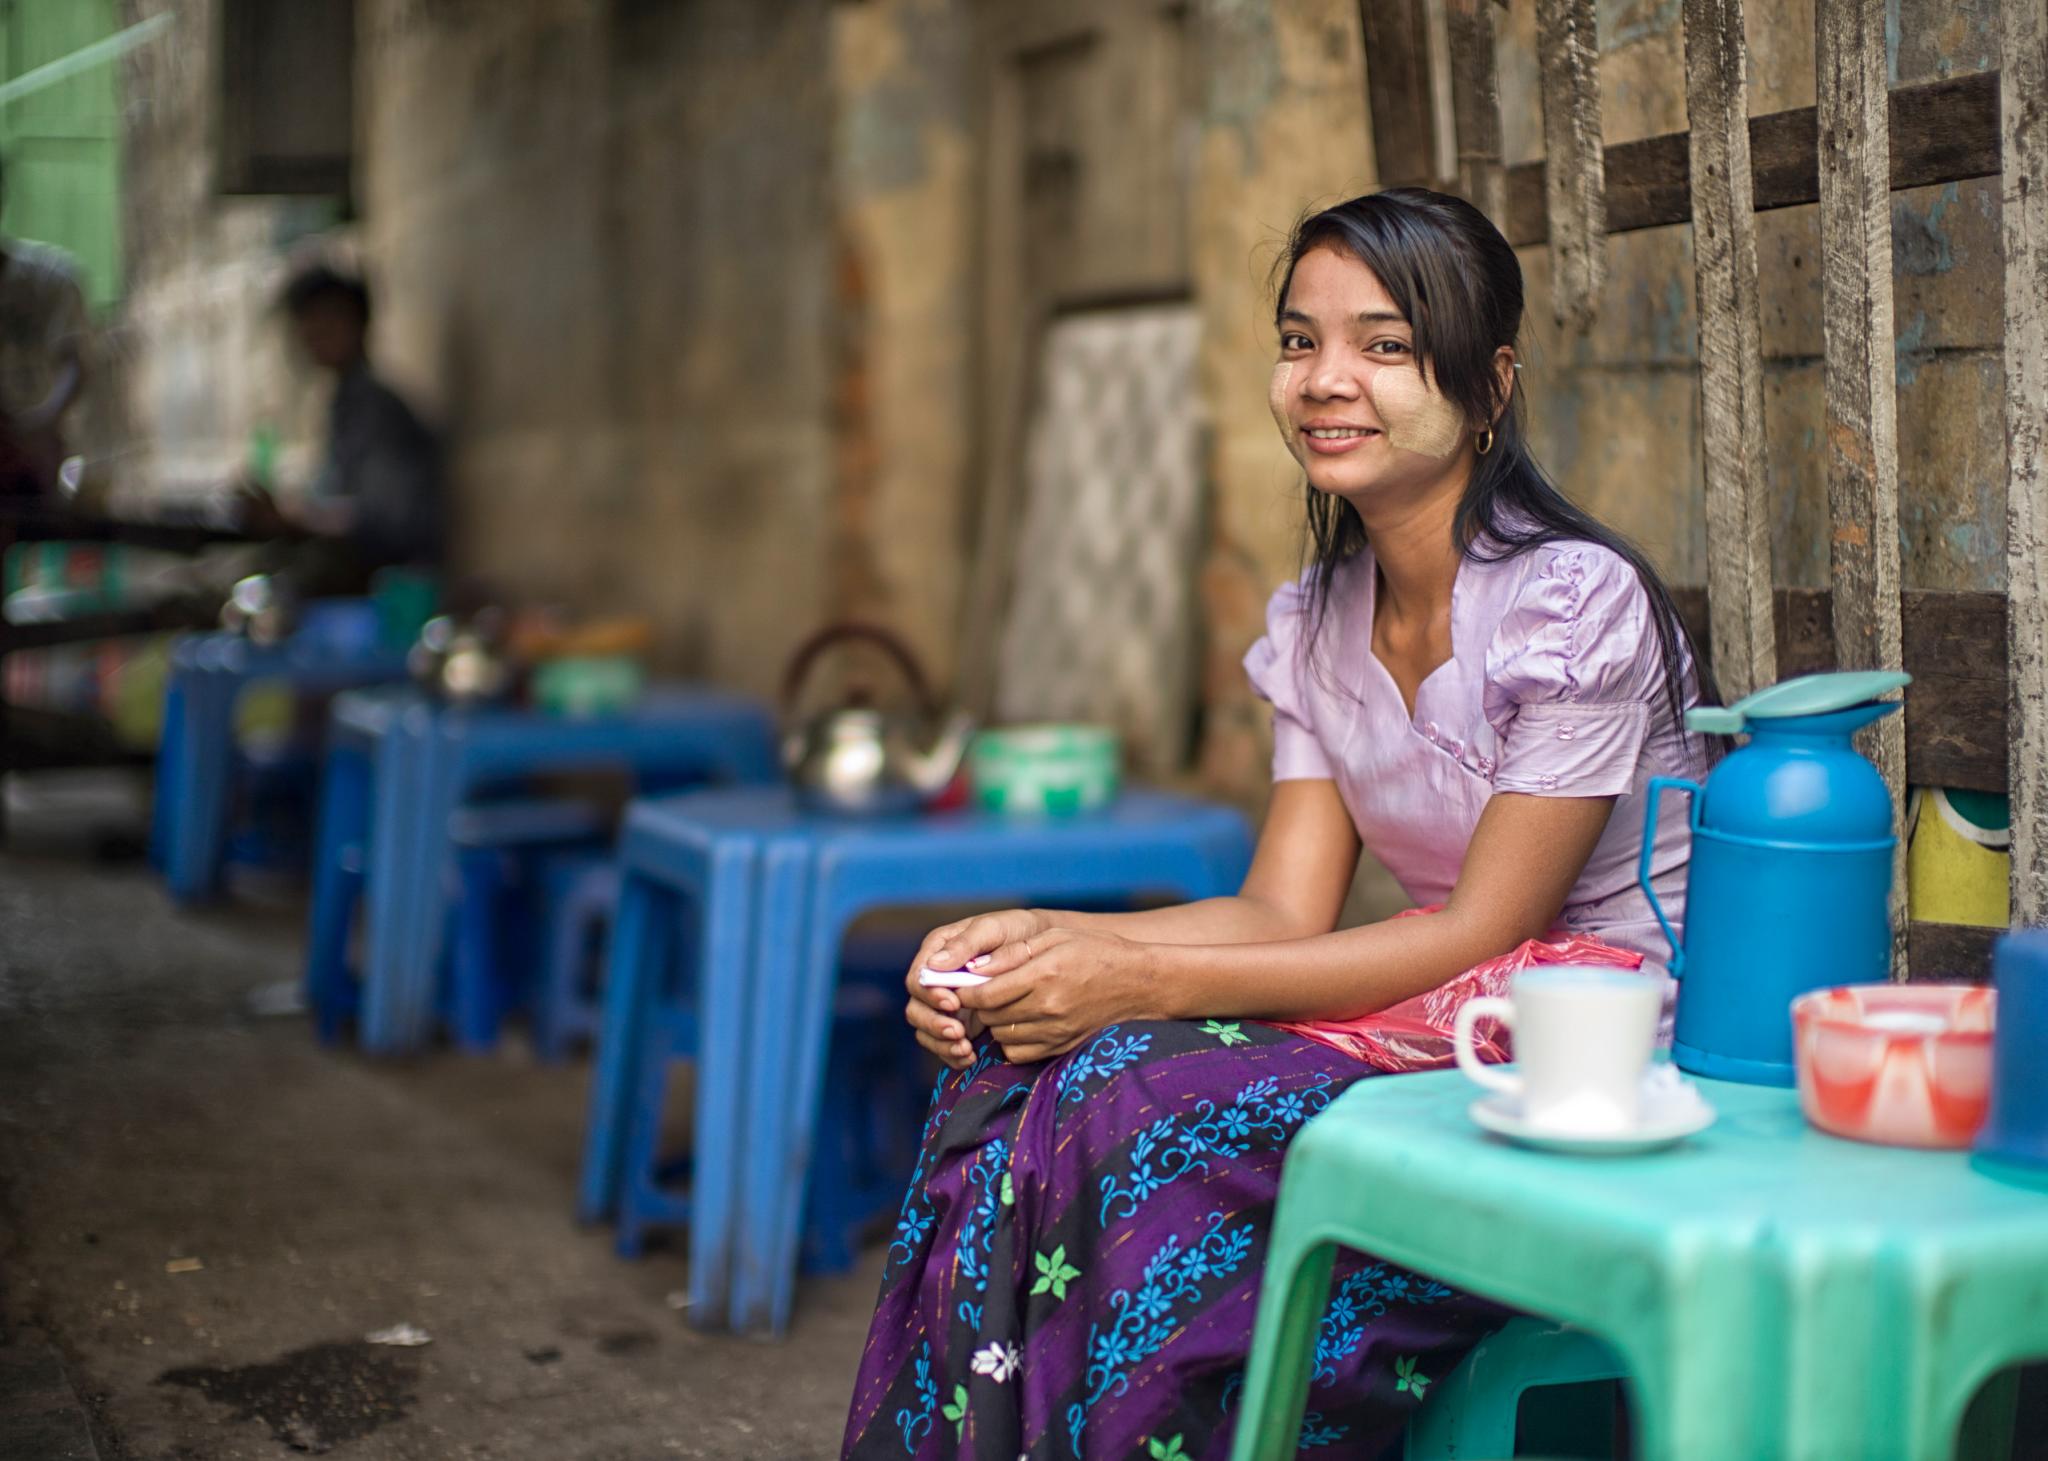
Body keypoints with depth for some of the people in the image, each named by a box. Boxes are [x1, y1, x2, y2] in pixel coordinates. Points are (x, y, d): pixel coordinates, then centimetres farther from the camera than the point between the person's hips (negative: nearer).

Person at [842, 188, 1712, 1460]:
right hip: (1450, 1010, 7)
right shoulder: (1318, 622, 8)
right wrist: (1035, 941, -15)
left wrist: (1151, 980, -26)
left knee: (1149, 1112, -27)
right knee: (1016, 1080, -17)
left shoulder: (1578, 603, -15)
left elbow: (1483, 931, -18)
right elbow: (1286, 912, 2)